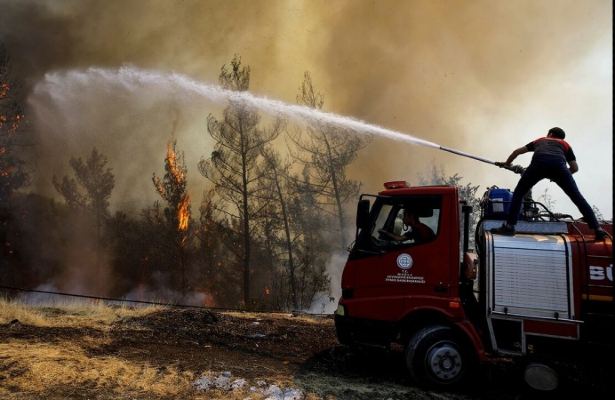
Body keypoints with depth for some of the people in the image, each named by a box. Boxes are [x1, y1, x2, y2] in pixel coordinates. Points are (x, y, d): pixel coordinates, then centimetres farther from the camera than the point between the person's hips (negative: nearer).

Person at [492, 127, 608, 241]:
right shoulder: (565, 144, 38)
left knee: (519, 193, 14)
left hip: (539, 162, 0)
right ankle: (597, 229, 8)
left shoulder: (539, 141, 42)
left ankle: (509, 226, 5)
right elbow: (575, 168, 32)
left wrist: (506, 163, 62)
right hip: (558, 164, 1)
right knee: (577, 197, 11)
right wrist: (560, 175, 49)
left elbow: (517, 151, 46)